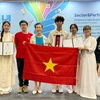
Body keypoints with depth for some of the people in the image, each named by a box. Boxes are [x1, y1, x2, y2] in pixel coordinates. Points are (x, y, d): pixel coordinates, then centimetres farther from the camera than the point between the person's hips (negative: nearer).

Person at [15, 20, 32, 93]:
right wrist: (19, 51, 5)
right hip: (19, 56, 0)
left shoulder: (31, 35, 0)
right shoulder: (17, 34, 2)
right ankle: (20, 86, 18)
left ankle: (25, 85, 19)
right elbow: (16, 45, 9)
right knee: (20, 71, 6)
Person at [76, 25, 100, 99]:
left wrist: (84, 48, -18)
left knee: (90, 75, -3)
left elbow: (92, 49, -12)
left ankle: (90, 92, 4)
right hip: (83, 58, 6)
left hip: (90, 58, -6)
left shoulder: (93, 39, -2)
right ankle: (83, 90, 17)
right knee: (83, 75, 8)